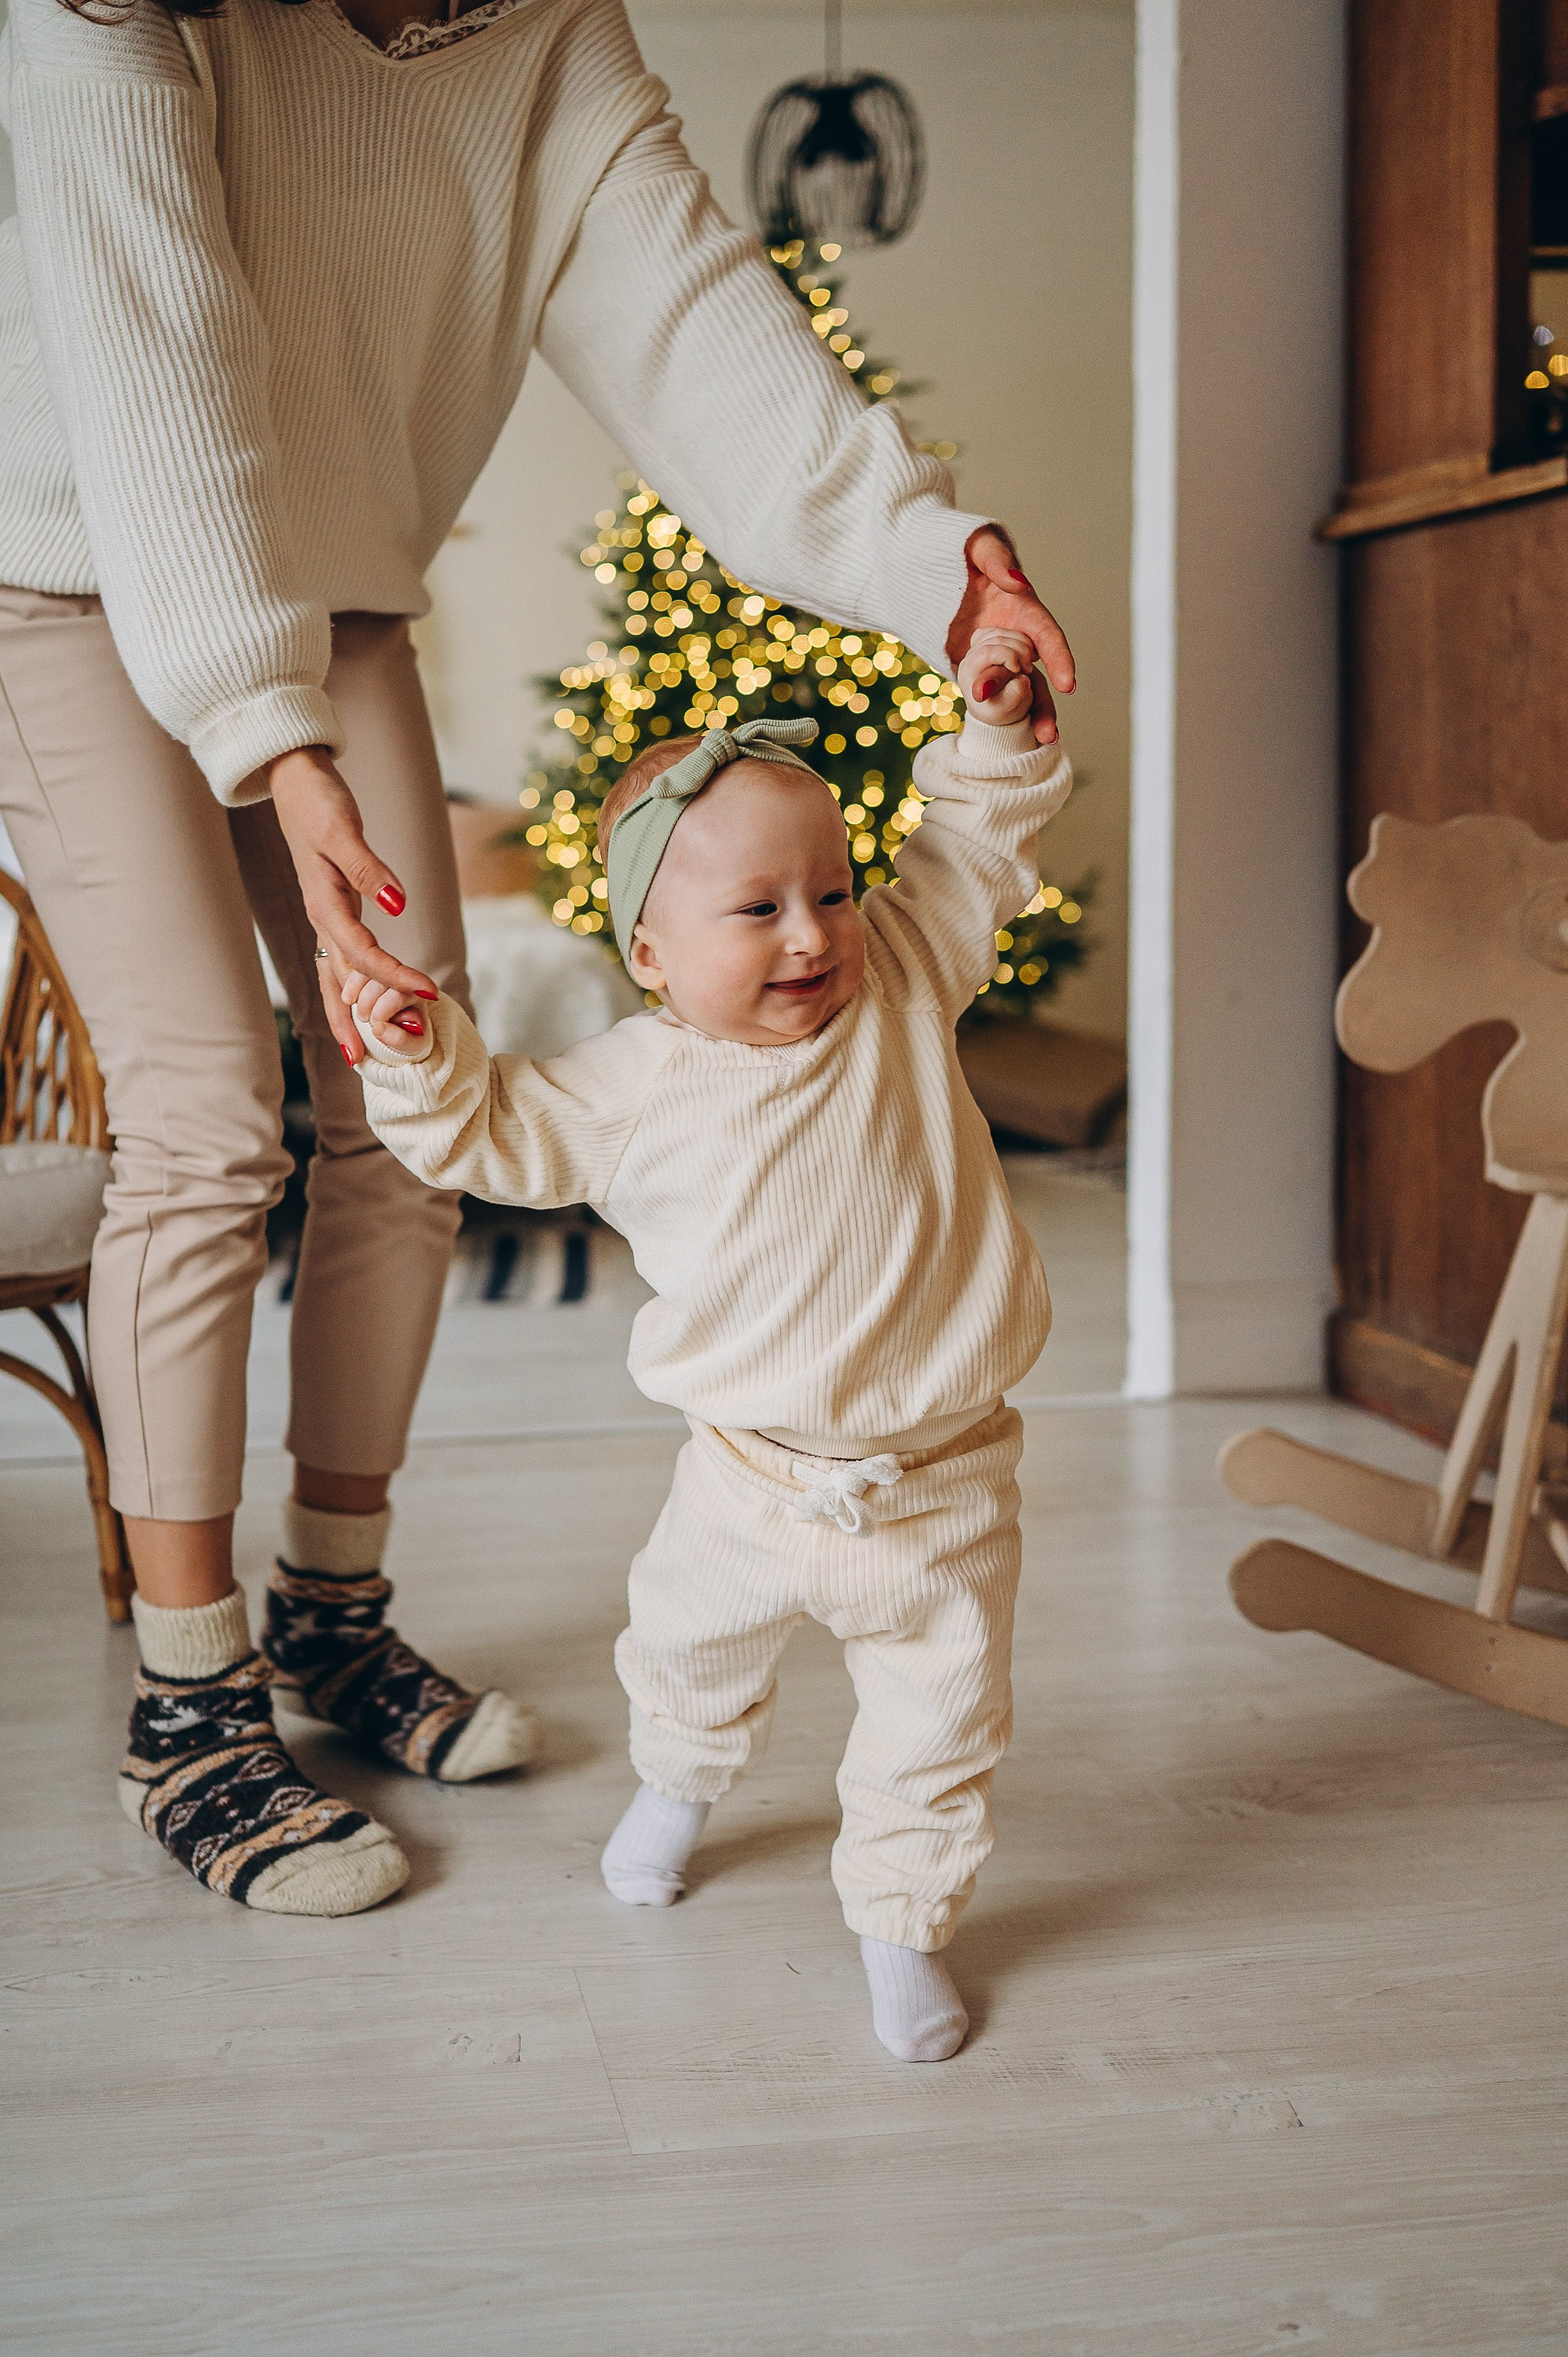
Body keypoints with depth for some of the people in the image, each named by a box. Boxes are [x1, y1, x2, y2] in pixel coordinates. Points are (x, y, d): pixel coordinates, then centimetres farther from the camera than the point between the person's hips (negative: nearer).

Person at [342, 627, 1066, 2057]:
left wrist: (994, 730, -3)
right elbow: (495, 1132, 4)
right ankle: (681, 1782, 56)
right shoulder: (631, 1089, -8)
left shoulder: (904, 983, -4)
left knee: (940, 1721, 6)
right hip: (755, 1478, 0)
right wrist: (424, 1059, -12)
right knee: (692, 1650, 22)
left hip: (941, 1483, 0)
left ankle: (903, 1924, 28)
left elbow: (977, 854, 8)